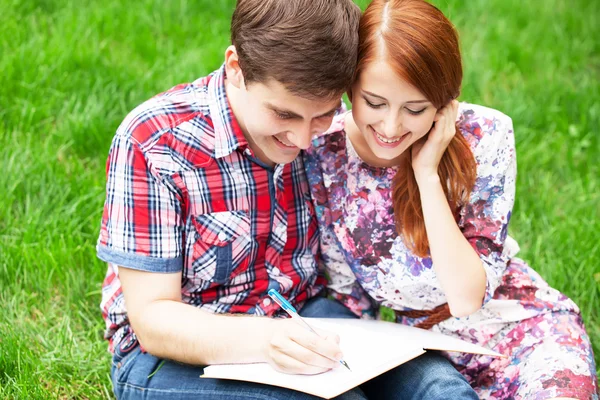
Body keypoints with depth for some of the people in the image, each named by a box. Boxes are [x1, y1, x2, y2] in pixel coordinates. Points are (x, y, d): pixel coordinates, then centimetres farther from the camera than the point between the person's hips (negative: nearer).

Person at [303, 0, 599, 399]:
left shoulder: (484, 137, -16)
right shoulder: (324, 157, -12)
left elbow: (468, 297, -20)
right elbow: (350, 301, 0)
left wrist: (428, 173, -23)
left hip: (520, 334, -2)